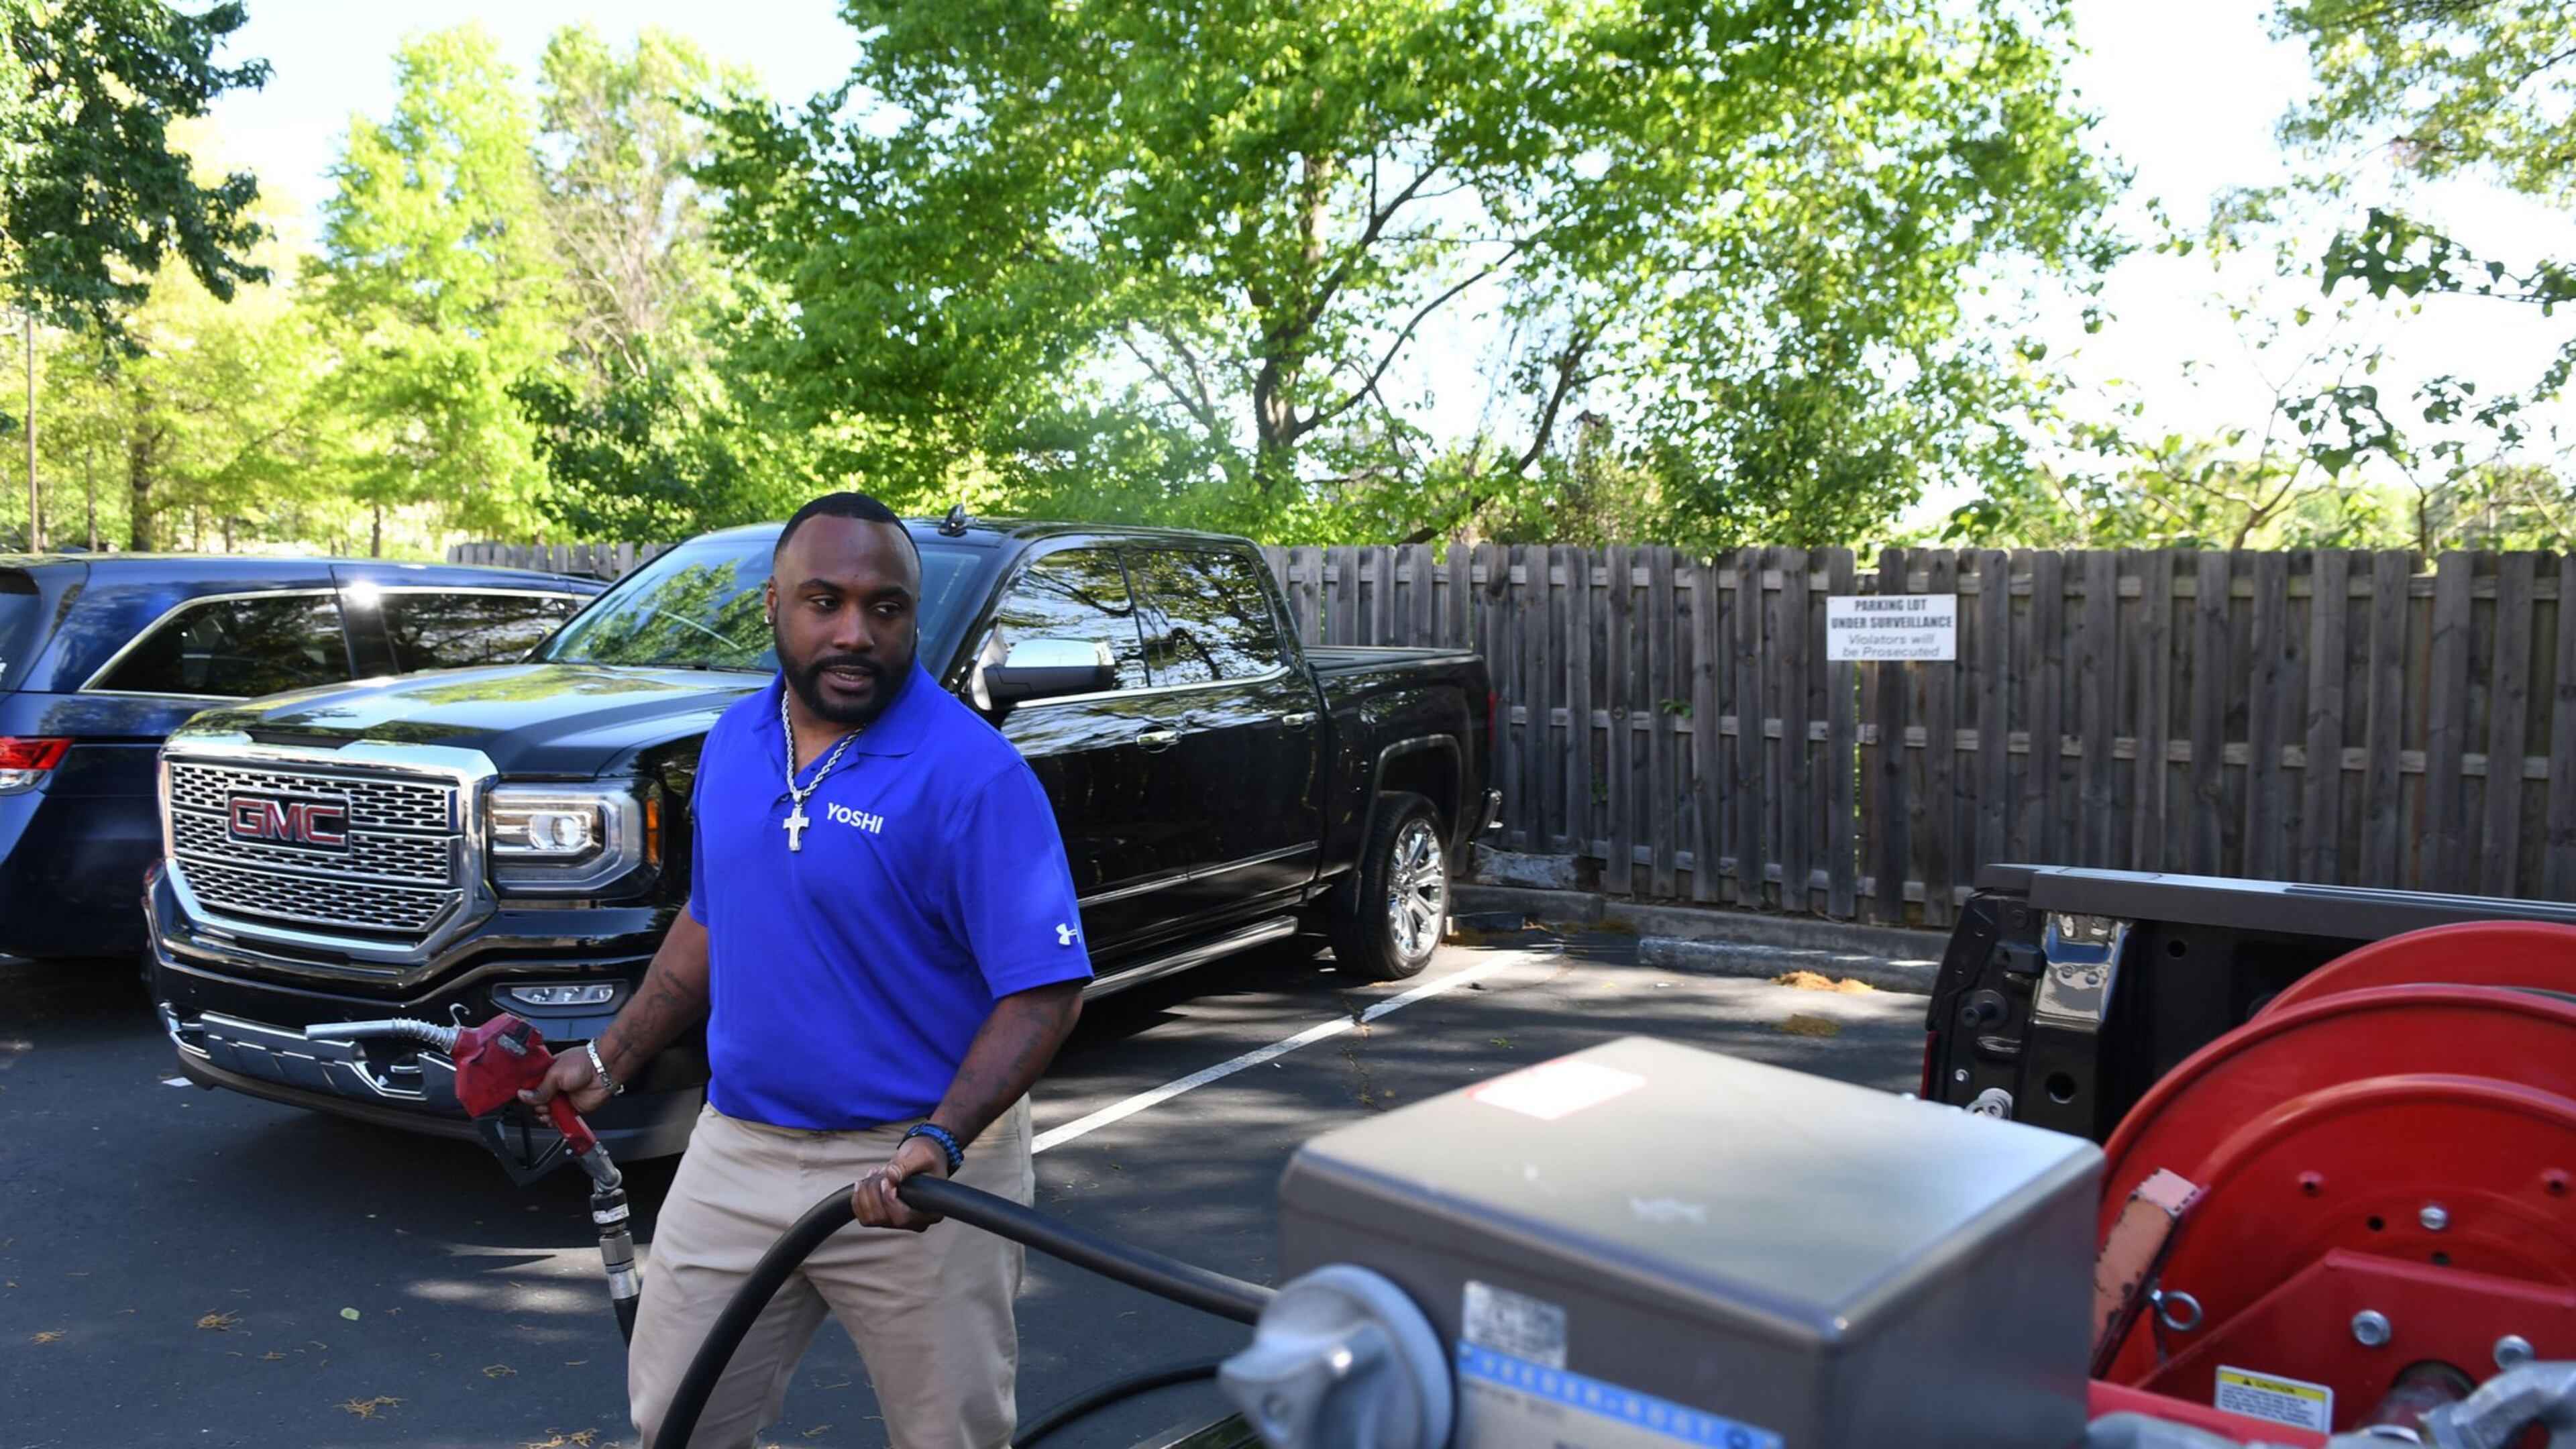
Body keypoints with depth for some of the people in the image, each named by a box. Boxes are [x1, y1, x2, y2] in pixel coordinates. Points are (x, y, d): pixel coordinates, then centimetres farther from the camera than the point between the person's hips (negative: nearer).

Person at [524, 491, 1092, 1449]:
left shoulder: (974, 775, -18)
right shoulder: (733, 742, 5)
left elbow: (1046, 991, -20)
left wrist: (939, 1141, -31)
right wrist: (610, 1061, 13)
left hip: (913, 1178, -5)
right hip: (735, 1153, 6)